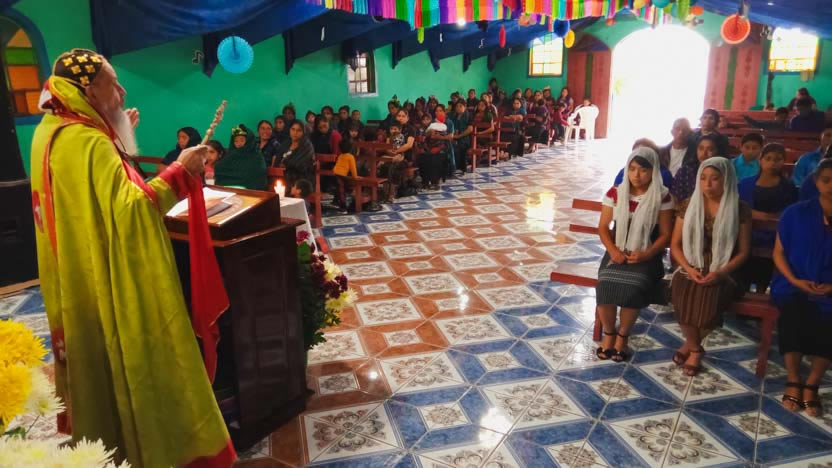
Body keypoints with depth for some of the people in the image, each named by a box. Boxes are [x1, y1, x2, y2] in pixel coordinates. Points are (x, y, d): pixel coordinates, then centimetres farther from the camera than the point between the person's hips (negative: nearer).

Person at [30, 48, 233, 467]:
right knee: (128, 365, 4)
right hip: (111, 283, -10)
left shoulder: (52, 131, 8)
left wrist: (119, 135, 15)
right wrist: (179, 172, -28)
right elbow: (126, 209, -31)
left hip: (77, 279, 10)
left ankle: (95, 433, 42)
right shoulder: (87, 141, -23)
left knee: (94, 360, 24)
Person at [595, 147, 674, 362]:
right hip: (618, 252, 2)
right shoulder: (615, 193, 1)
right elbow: (603, 227, 3)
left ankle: (622, 335, -3)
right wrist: (613, 250, -14)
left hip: (646, 256, -2)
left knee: (632, 290, -30)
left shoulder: (662, 197, -4)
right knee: (605, 286, -27)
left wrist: (647, 254, -18)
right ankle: (609, 332, 0)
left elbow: (665, 234, -3)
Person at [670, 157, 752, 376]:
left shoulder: (740, 210, -1)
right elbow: (675, 244, 6)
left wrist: (721, 272, -17)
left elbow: (743, 251, 0)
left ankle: (690, 344, -3)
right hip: (692, 269, 2)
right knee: (682, 294, -30)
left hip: (722, 273, -2)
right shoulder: (688, 205, 4)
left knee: (709, 296, -32)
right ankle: (695, 348, -4)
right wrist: (688, 268, -13)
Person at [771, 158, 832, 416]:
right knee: (794, 311, -31)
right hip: (793, 285, 0)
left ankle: (811, 385, -11)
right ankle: (793, 381, -14)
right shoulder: (796, 213, 3)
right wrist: (795, 281, -9)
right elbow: (778, 253, 5)